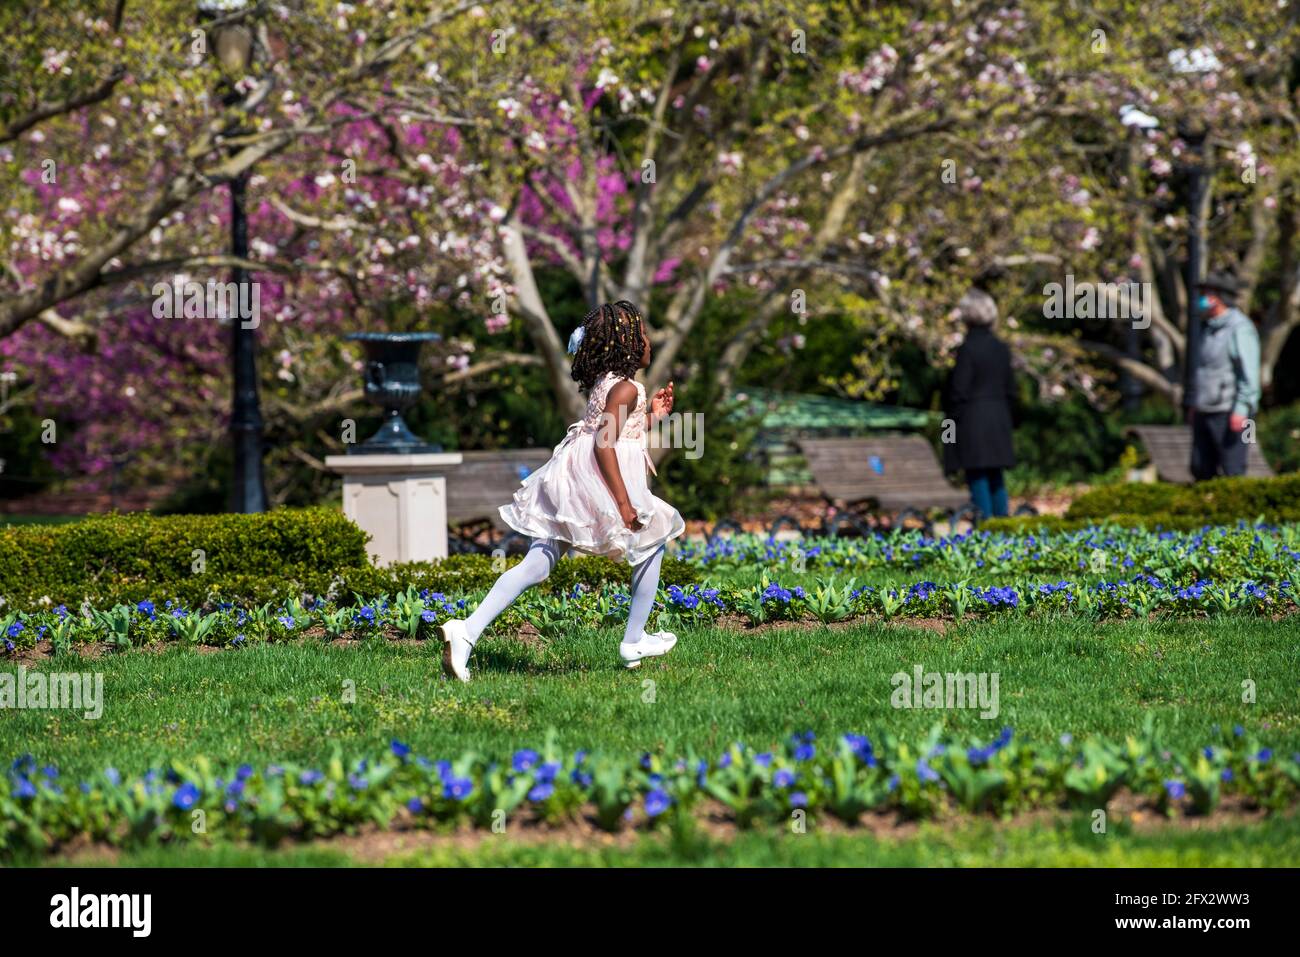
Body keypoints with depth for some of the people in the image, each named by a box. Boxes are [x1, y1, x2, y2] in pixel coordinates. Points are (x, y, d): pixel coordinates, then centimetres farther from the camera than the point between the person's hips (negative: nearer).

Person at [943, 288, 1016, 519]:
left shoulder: (968, 348, -12)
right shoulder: (1001, 348, 8)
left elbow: (959, 390, -13)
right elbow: (1010, 389, 13)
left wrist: (953, 421, -6)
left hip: (972, 419, -7)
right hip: (998, 419, 7)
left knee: (977, 477, -4)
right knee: (996, 475, 12)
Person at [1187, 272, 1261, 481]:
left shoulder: (1239, 329, -11)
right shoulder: (1209, 329, 17)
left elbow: (1250, 373, -17)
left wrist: (1241, 409, -22)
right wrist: (1193, 404, 20)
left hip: (1228, 414, -9)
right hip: (1204, 412, 9)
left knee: (1232, 471, -7)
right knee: (1201, 469, 7)